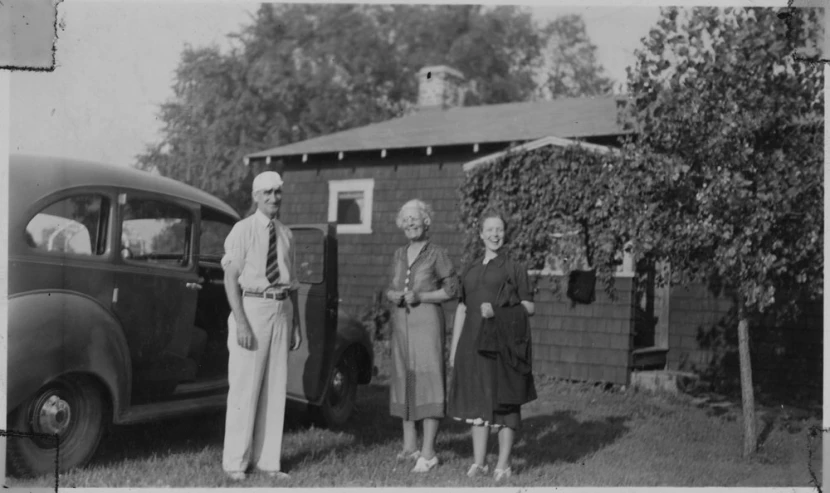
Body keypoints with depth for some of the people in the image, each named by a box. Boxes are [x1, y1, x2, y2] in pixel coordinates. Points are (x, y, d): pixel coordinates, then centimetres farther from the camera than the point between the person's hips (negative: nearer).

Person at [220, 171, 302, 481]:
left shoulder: (286, 234, 12)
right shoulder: (243, 230, -4)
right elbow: (231, 278, -9)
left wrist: (296, 324, 12)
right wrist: (241, 322, -17)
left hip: (282, 310, 5)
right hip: (252, 307, -5)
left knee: (276, 387, 7)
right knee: (245, 386, -2)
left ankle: (267, 460, 16)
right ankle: (236, 462, 9)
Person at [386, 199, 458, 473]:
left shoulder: (436, 254, -3)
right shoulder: (399, 255, 14)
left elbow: (451, 289, -4)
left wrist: (420, 296, -14)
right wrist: (394, 296, -2)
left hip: (427, 319, -6)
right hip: (401, 320, 6)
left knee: (427, 379, -8)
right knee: (403, 378, 8)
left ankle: (428, 453, -6)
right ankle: (410, 445, 19)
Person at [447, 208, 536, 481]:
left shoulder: (515, 269, 3)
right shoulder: (469, 271, 14)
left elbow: (528, 306, 0)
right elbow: (461, 309, 15)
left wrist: (498, 310, -15)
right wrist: (454, 349, 11)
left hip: (503, 342, -4)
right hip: (474, 341, 4)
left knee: (504, 400, 0)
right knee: (478, 401, 7)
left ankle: (503, 464, 8)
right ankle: (479, 462, 15)